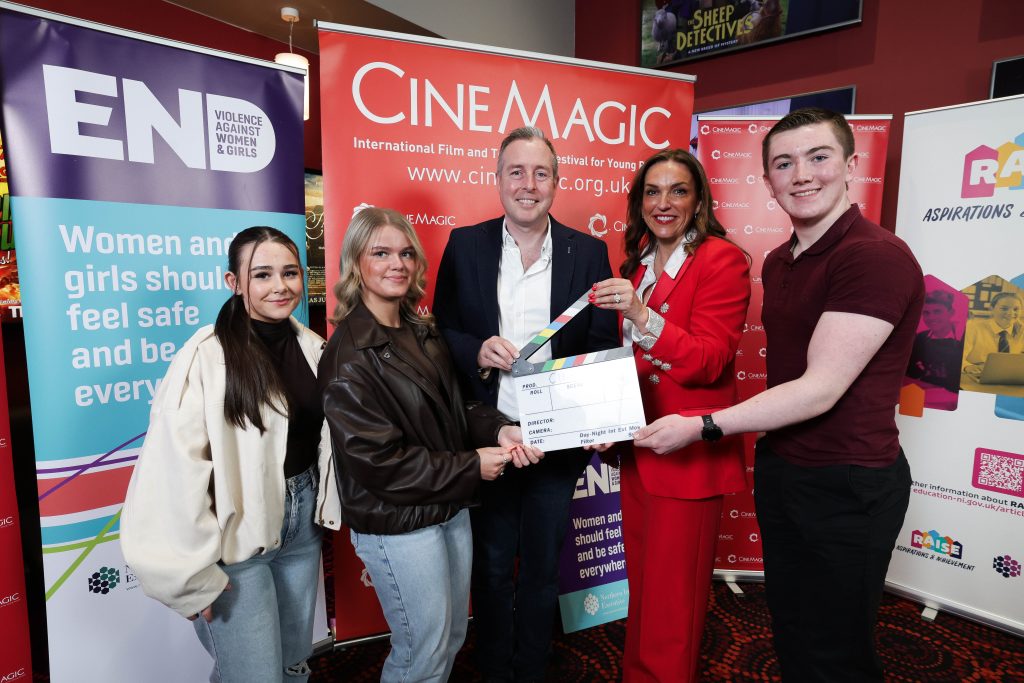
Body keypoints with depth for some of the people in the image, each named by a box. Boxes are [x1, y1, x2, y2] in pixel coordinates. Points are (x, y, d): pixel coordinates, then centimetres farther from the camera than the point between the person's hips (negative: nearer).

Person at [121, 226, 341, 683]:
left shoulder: (311, 346, 1)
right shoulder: (207, 357, -19)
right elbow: (176, 471, -22)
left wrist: (326, 505, 13)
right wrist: (194, 574, -16)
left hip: (303, 519, 6)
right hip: (234, 537, -6)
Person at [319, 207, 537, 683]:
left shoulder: (422, 333, 5)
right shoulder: (348, 357, -19)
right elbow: (377, 460, -22)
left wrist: (497, 430, -11)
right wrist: (471, 466, -17)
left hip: (450, 509, 7)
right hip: (398, 524, -7)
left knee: (452, 637, 23)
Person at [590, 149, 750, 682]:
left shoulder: (722, 260, -11)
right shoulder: (638, 262, 11)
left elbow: (708, 361, -19)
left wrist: (640, 315, -33)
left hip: (687, 451, -7)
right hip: (637, 443, 7)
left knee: (672, 594, 7)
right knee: (640, 579, 21)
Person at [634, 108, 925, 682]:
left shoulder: (878, 257, -20)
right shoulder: (777, 263, 8)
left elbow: (821, 388, -24)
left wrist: (702, 427, -22)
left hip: (847, 485, -7)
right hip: (779, 469, 8)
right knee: (790, 635, 23)